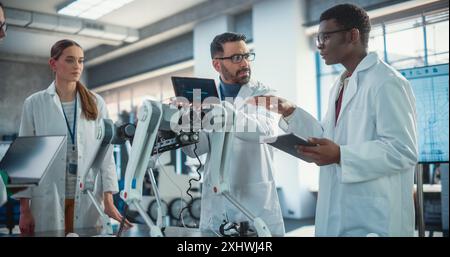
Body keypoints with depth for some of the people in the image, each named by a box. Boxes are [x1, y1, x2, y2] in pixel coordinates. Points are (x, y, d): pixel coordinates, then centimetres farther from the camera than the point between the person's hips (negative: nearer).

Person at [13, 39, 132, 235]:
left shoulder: (96, 104, 5)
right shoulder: (34, 104, 2)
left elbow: (105, 152, 2)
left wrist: (109, 200, -6)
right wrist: (24, 210, -1)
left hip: (87, 199, 1)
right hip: (48, 199, -1)